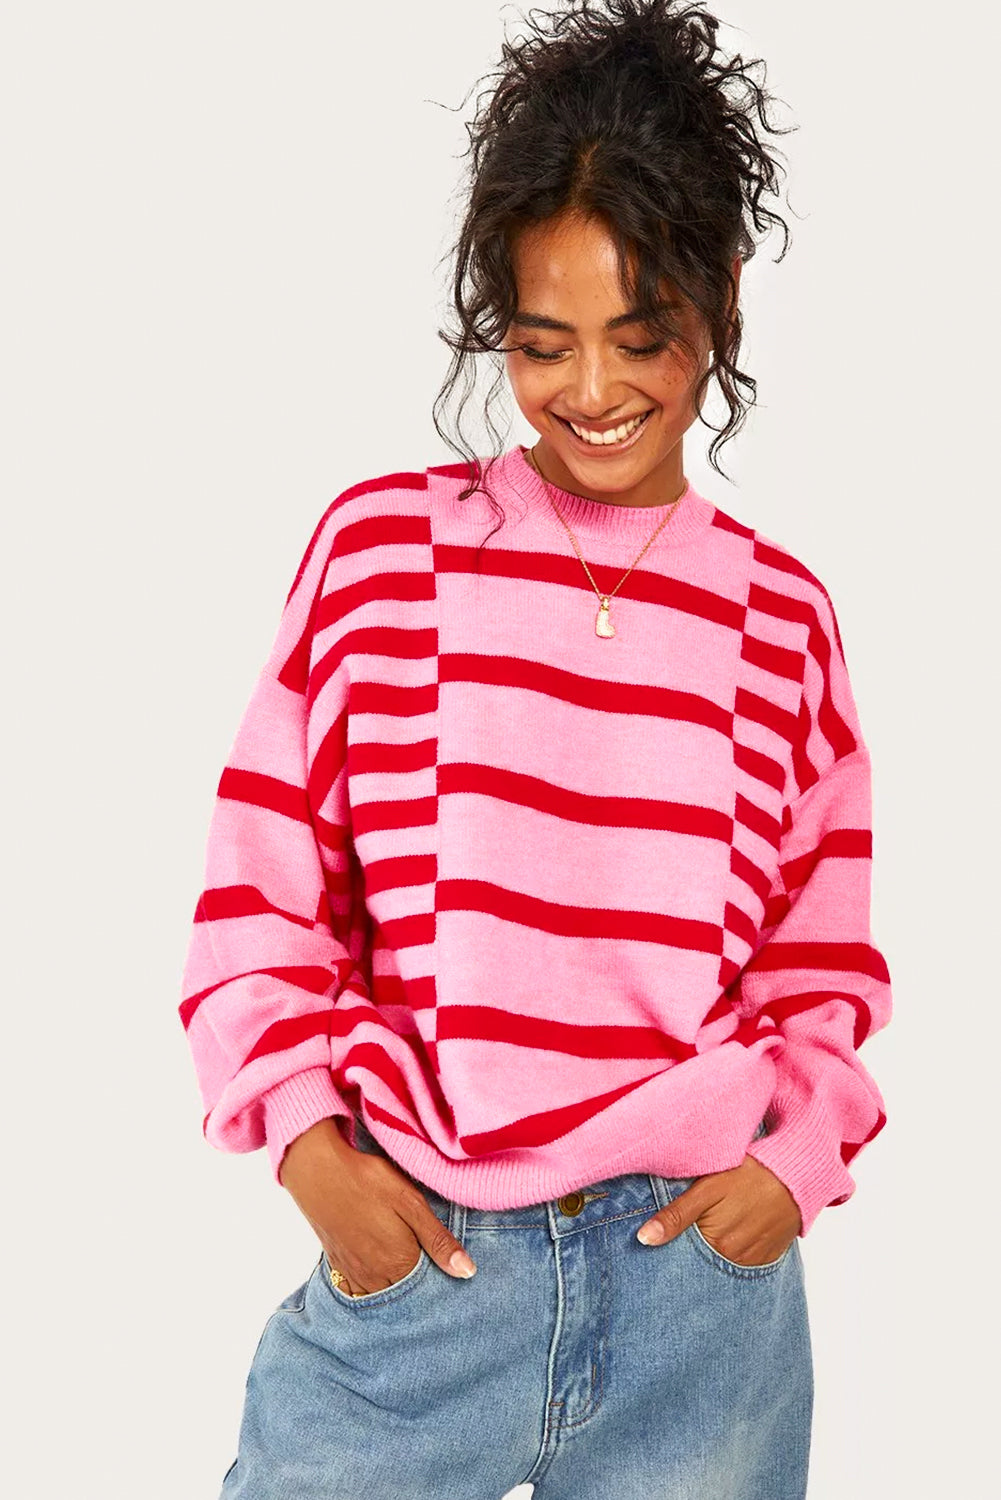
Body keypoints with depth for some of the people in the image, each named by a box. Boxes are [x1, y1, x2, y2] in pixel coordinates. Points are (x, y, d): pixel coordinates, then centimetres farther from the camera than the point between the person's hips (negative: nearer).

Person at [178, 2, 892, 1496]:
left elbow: (825, 953, 11)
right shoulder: (380, 546, -2)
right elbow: (262, 886, 2)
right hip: (410, 1256, -1)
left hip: (701, 1270, 2)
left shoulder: (780, 612, 3)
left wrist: (798, 1153, -3)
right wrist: (308, 1144, -7)